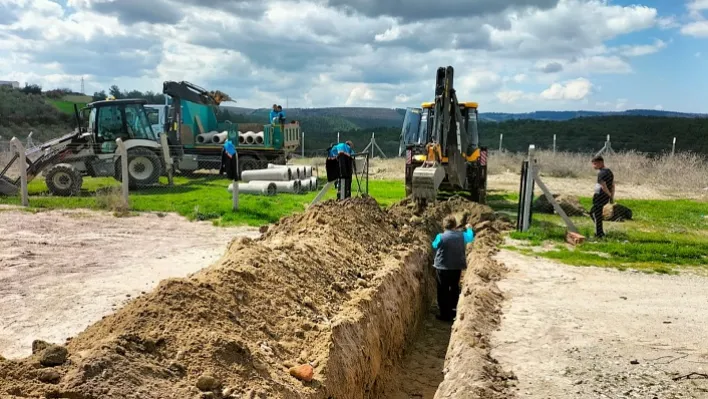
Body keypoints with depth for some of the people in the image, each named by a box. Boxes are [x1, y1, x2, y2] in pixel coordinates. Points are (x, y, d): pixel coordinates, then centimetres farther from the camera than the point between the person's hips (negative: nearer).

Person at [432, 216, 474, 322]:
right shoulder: (462, 235, -3)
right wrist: (469, 229, 39)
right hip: (457, 267, 4)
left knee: (443, 291, 5)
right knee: (454, 288, 21)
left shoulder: (441, 237, -15)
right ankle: (453, 310, 31)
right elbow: (471, 237, 19)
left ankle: (445, 315, 7)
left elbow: (434, 246, 5)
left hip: (443, 267, -4)